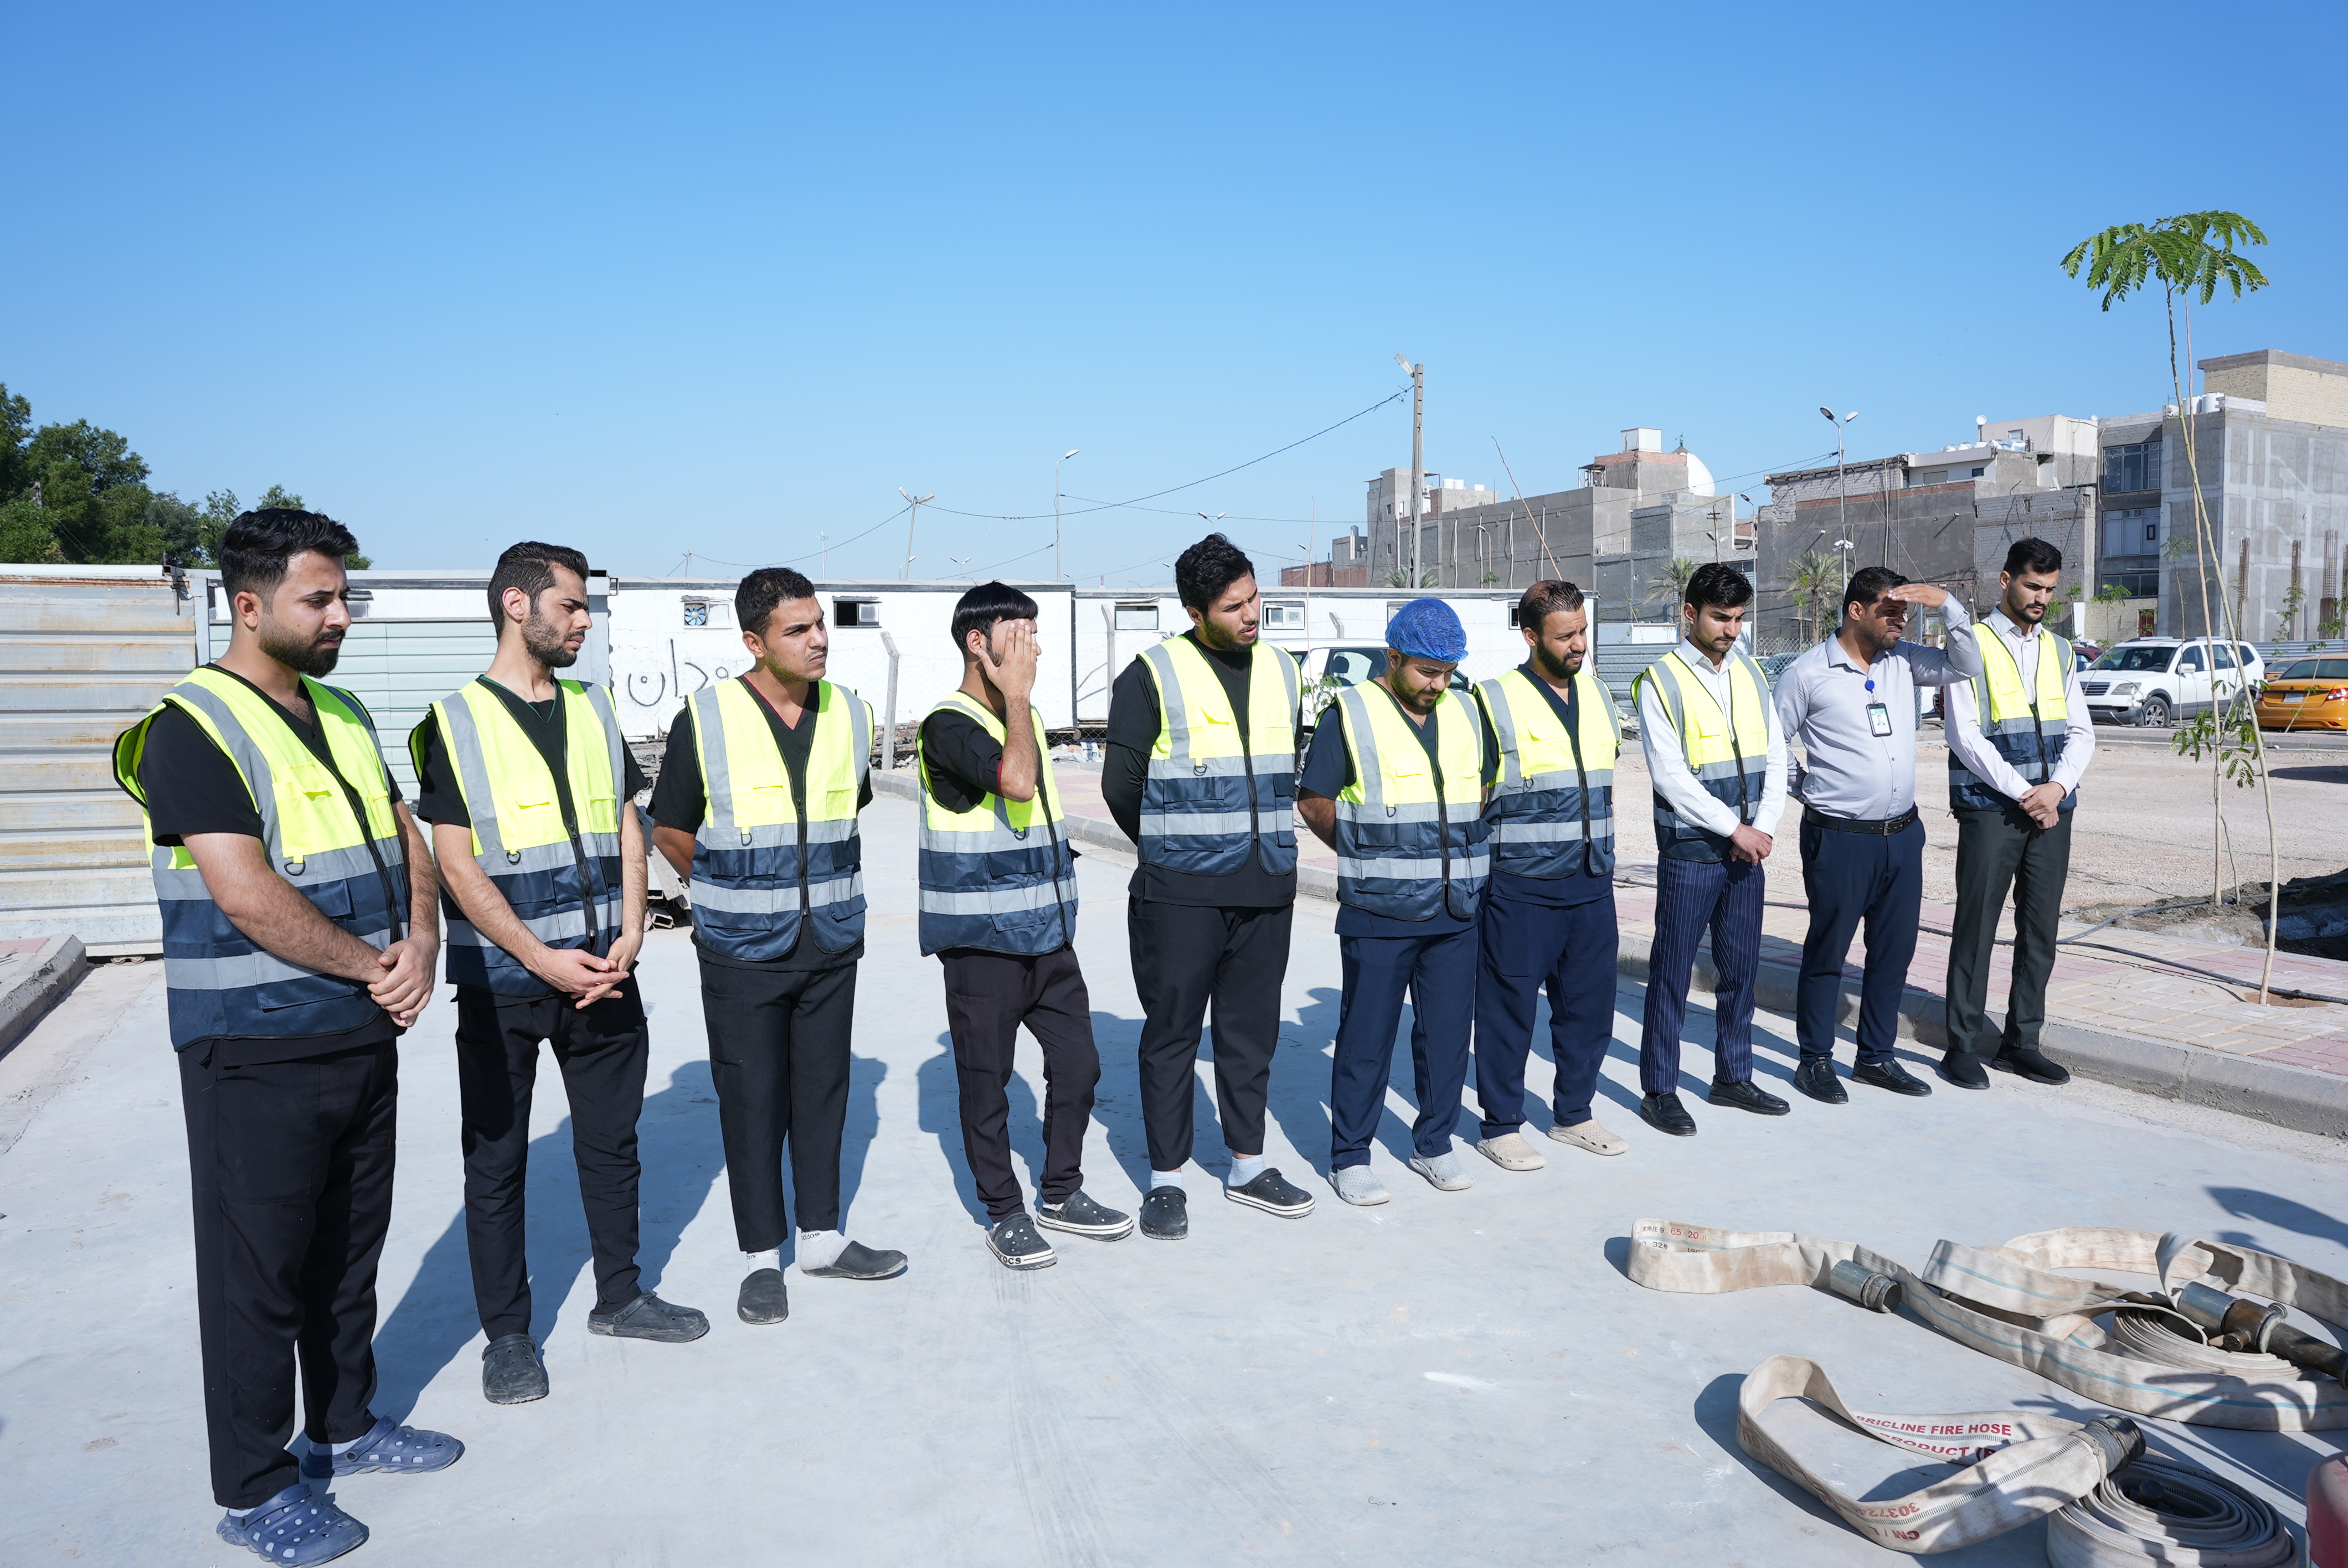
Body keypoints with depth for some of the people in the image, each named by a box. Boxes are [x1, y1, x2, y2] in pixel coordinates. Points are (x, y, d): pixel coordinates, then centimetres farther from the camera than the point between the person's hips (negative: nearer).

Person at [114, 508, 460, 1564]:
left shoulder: (342, 715, 11)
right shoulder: (194, 727, -14)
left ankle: (344, 1427, 36)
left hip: (365, 1038, 7)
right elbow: (248, 896, -22)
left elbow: (405, 844, 11)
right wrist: (373, 966, -13)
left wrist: (421, 943, -7)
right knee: (260, 1271, 5)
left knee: (350, 1249, 19)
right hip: (256, 1052, -7)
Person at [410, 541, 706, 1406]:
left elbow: (627, 830, 10)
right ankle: (506, 1332, 21)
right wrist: (544, 959, -16)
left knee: (612, 1142, 14)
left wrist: (628, 937, -4)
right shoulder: (455, 722, -6)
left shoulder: (594, 709, 9)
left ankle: (619, 1294, 30)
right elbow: (457, 864, -10)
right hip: (501, 985, -4)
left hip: (603, 974, 5)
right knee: (497, 1160, 7)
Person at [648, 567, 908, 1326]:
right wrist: (738, 896, 8)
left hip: (832, 945, 4)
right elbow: (671, 833, 1)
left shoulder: (850, 714, 1)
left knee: (823, 1092, 13)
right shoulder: (704, 720, -10)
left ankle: (821, 1236, 28)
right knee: (751, 1100, 5)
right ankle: (760, 1256, 20)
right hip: (742, 954, -3)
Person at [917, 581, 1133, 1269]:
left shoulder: (1024, 717, 13)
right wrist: (1017, 696, -19)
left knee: (1078, 1063, 11)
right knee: (987, 1081, 5)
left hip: (1046, 933, 8)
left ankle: (1061, 1194, 27)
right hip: (981, 940, -8)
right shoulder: (948, 726, -14)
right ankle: (1004, 1213, 19)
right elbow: (1014, 780, -30)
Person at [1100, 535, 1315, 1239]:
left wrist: (1267, 839, 13)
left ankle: (1248, 1167, 26)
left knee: (1251, 1033, 13)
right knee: (1172, 1035, 3)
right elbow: (1121, 785, -2)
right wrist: (1169, 850, 8)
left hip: (1268, 890, 5)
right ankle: (1166, 1179, 15)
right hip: (1180, 893, -4)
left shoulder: (1281, 671, 10)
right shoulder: (1153, 675, -6)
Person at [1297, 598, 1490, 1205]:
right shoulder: (1351, 716, -5)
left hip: (1455, 912, 5)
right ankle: (1349, 1158, 14)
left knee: (1447, 1033, 11)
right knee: (1366, 1036, 2)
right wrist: (1367, 854, 3)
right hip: (1378, 917, -5)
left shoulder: (1464, 715, 11)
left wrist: (1456, 852, 11)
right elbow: (1313, 802, -2)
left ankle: (1434, 1145, 26)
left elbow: (1482, 791, 23)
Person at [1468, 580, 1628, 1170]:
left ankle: (1573, 1114, 29)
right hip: (1520, 888, -6)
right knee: (1509, 1009, 2)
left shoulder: (1597, 695, 12)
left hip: (1592, 884, 6)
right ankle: (1500, 1126, 16)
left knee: (1590, 1005, 12)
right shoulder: (1495, 702, -7)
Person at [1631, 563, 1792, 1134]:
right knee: (1671, 975, 1)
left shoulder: (1751, 674, 10)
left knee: (1741, 969, 14)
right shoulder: (1660, 682, -9)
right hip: (1690, 853, -6)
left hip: (1748, 849, 6)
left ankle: (1733, 1076, 28)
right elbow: (1670, 776, -14)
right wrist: (1734, 829, -14)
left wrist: (1764, 826, -3)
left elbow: (1775, 755, 11)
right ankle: (1658, 1091, 12)